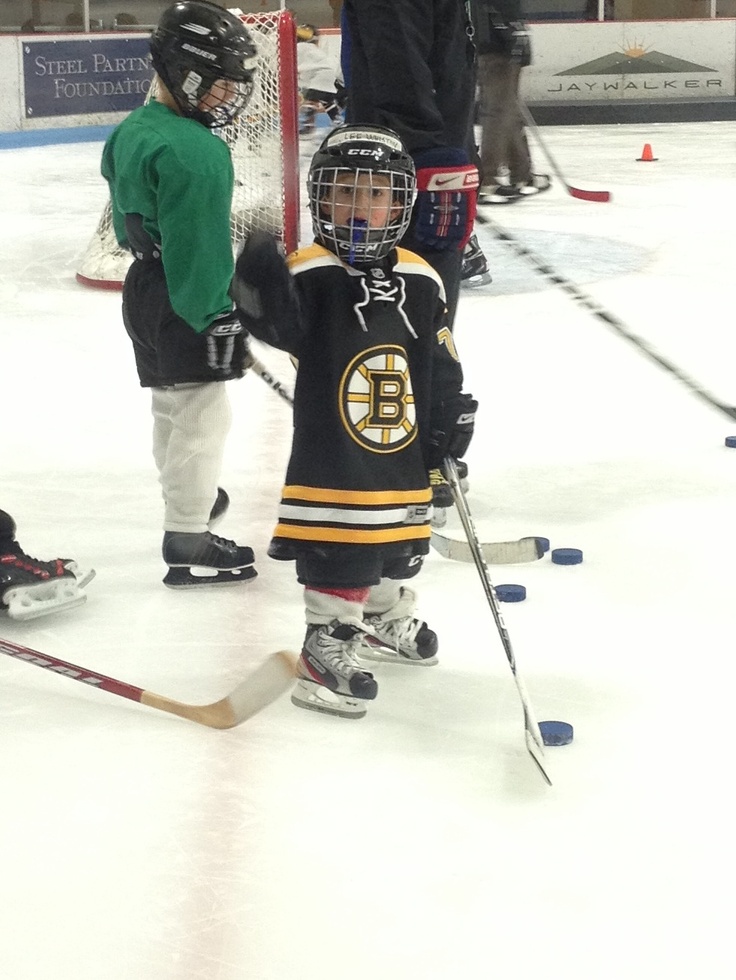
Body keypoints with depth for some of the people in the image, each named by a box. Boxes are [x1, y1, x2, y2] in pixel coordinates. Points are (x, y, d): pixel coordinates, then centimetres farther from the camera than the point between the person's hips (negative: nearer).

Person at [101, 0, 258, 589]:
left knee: (171, 406, 25)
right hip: (187, 304, -10)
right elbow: (199, 247, -25)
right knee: (202, 419, -3)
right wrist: (217, 321, -21)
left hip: (145, 289, 10)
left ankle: (187, 497, 44)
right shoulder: (196, 152, -24)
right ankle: (190, 545, 1)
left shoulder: (134, 131, 6)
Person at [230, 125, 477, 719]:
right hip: (332, 465, -6)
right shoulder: (311, 275, -13)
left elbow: (442, 367, 9)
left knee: (400, 548, 23)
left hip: (404, 463, 6)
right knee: (340, 559, -3)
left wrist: (450, 429, 8)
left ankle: (386, 621, 47)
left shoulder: (419, 280, 2)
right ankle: (326, 652, 11)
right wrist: (261, 287, -50)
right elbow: (283, 324, -32)